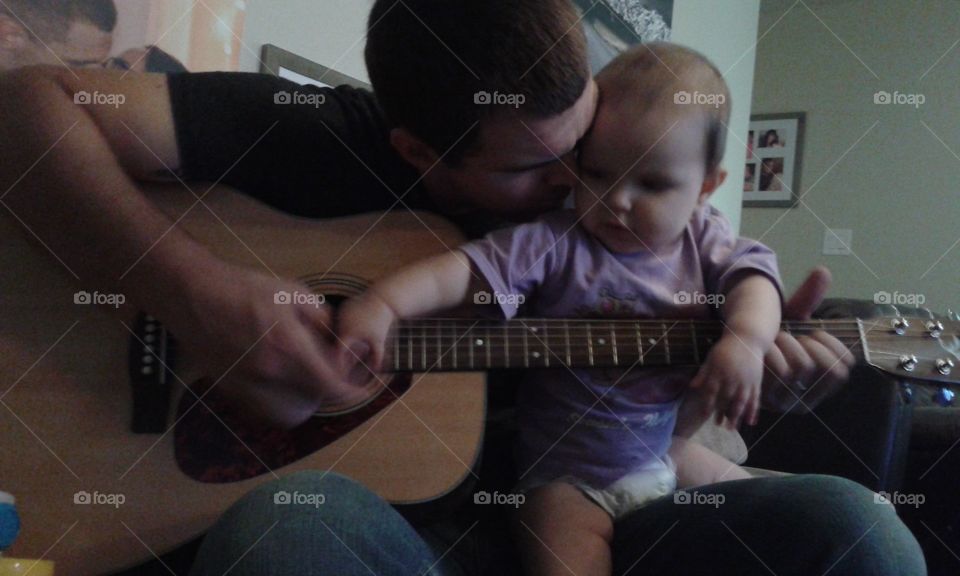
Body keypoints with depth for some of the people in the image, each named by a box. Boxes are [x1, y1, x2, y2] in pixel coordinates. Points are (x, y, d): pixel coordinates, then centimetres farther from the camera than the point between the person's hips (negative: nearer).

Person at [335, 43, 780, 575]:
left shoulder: (704, 241, -1)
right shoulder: (556, 245, -17)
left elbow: (751, 273, -13)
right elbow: (465, 268, -25)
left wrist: (746, 339, -34)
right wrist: (381, 303, -39)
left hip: (661, 453, 5)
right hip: (567, 473, -5)